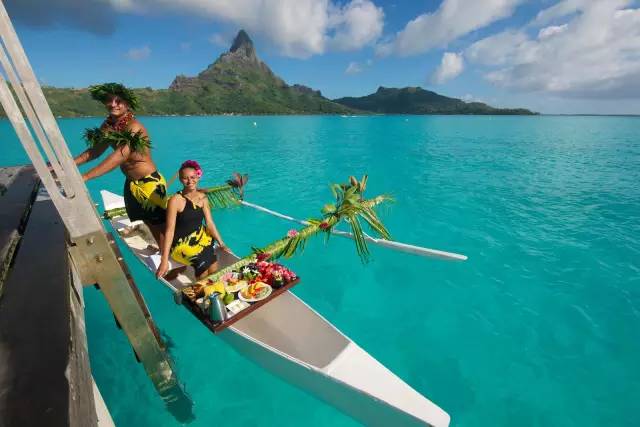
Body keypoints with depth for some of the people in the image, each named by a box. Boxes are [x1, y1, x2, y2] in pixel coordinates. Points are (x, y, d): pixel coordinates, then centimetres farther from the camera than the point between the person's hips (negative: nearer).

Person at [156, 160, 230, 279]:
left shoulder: (202, 197, 1)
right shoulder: (175, 201, -15)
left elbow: (209, 223, 2)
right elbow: (170, 230, -18)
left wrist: (221, 244, -3)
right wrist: (164, 260, -22)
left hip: (201, 238, 4)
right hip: (182, 244, -4)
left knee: (214, 272, -13)